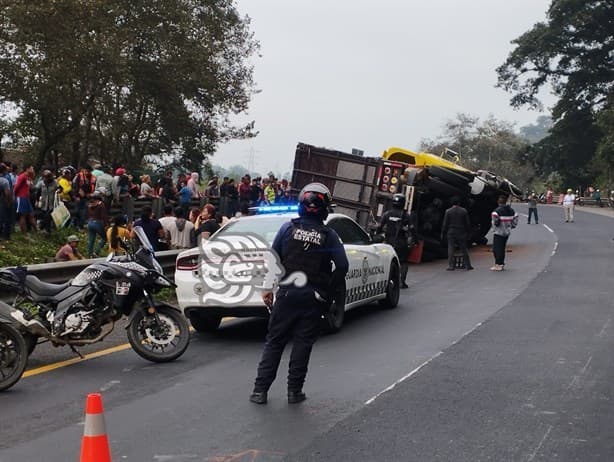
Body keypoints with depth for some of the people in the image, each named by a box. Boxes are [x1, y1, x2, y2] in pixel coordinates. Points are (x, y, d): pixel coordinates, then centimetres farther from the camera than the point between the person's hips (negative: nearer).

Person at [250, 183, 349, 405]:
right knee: (302, 343, 8)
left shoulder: (288, 228, -2)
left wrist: (267, 287, 4)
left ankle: (260, 390, 6)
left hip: (287, 294, 0)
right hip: (313, 297, 0)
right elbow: (342, 266, -6)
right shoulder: (329, 235, -2)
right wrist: (329, 293, 4)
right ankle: (294, 391, 10)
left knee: (274, 342, 8)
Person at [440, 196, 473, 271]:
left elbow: (445, 224, -3)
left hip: (451, 234, -1)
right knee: (464, 250, 8)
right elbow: (468, 223, 3)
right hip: (462, 234, 1)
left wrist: (443, 234, 4)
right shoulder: (464, 211, 0)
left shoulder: (448, 211, -4)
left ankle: (451, 266, -4)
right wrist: (468, 233, 12)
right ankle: (467, 265, 10)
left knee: (451, 250, 1)